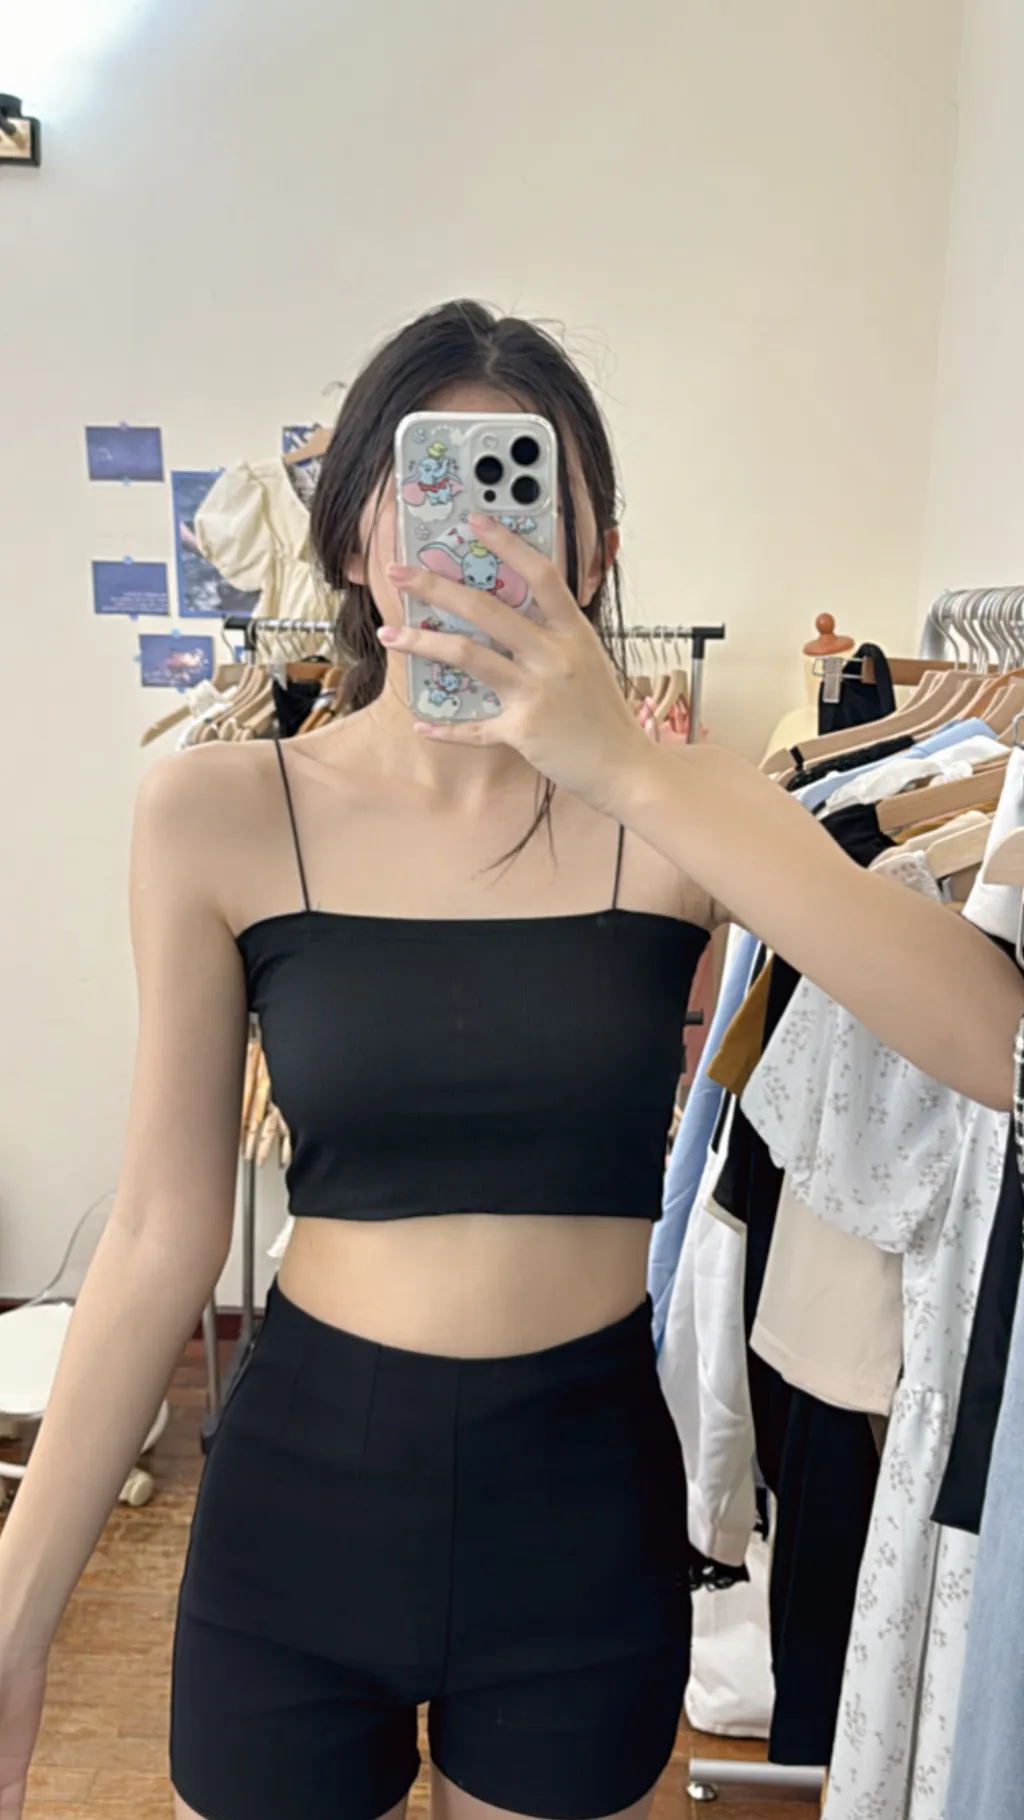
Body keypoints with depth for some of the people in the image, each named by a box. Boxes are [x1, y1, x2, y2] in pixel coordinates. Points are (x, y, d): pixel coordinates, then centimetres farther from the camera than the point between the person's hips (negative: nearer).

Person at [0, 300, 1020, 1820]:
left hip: (588, 1516, 1)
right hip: (299, 1497, 0)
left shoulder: (678, 810, -9)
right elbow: (165, 1233, -6)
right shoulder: (219, 816, -9)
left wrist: (627, 766, -29)